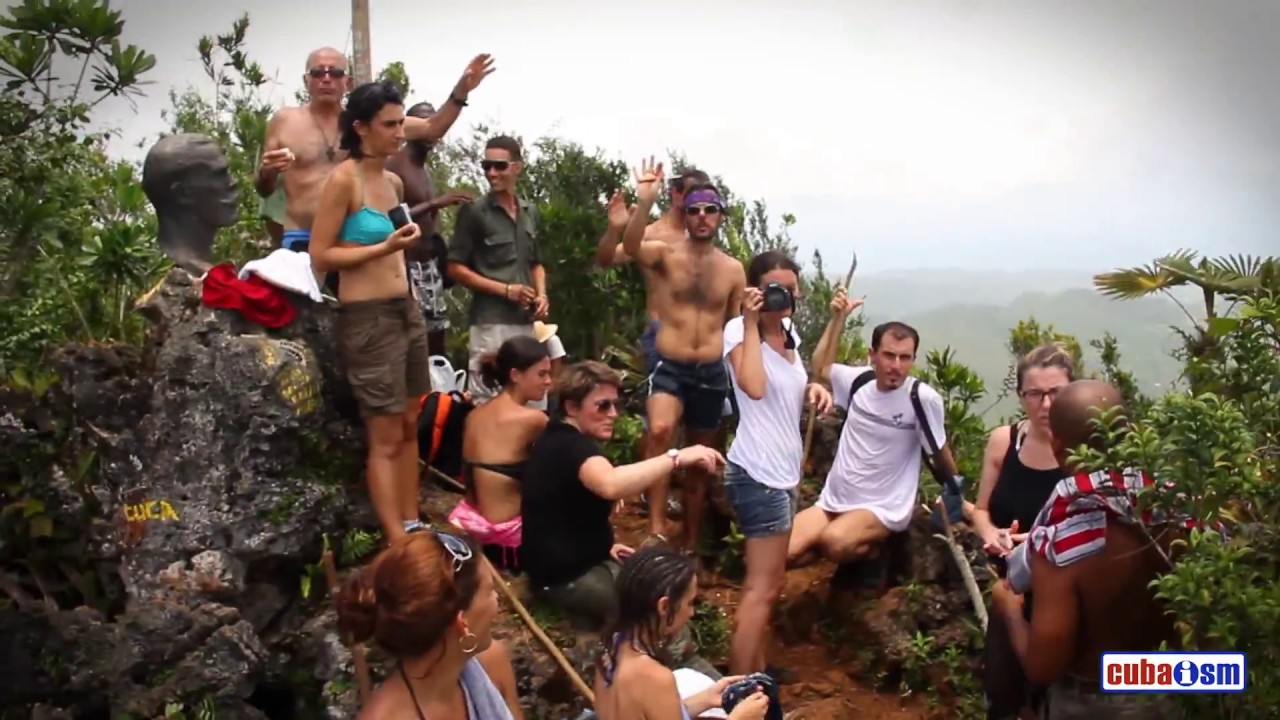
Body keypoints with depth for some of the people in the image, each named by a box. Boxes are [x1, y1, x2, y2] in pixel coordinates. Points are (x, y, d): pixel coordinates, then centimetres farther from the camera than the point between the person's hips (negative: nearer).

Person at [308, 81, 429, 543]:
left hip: (405, 309, 8)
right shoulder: (343, 179, -11)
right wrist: (385, 247, -19)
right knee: (385, 437, -3)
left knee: (410, 427, 13)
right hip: (366, 316, -8)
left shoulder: (394, 182, 11)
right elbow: (319, 257, -13)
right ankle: (397, 544, 5)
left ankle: (413, 527, 24)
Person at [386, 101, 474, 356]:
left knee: (436, 340, 9)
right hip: (405, 266, -9)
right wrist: (434, 203, -22)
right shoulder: (393, 167, -9)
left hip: (430, 266, 9)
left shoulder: (426, 171, 18)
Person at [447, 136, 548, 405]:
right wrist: (505, 290, -13)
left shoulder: (530, 212, 13)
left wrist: (542, 294, 2)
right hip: (491, 321, -6)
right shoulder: (474, 211, -4)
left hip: (527, 321, 6)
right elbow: (455, 267, -6)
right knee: (485, 399, -4)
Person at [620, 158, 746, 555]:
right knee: (660, 430, -34)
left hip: (712, 373, 4)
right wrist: (644, 202, -41)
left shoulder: (733, 269, 6)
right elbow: (631, 247, -26)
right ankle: (656, 528, -27)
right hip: (669, 368, -3)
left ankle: (689, 546, 30)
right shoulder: (665, 254, -3)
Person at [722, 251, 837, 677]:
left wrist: (812, 389, 5)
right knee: (763, 587, -8)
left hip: (783, 470, 9)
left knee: (768, 582, 18)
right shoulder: (738, 329, -12)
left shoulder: (790, 333, 12)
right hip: (758, 472, -9)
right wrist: (752, 323, -23)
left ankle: (755, 672, 30)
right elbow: (754, 387, -31)